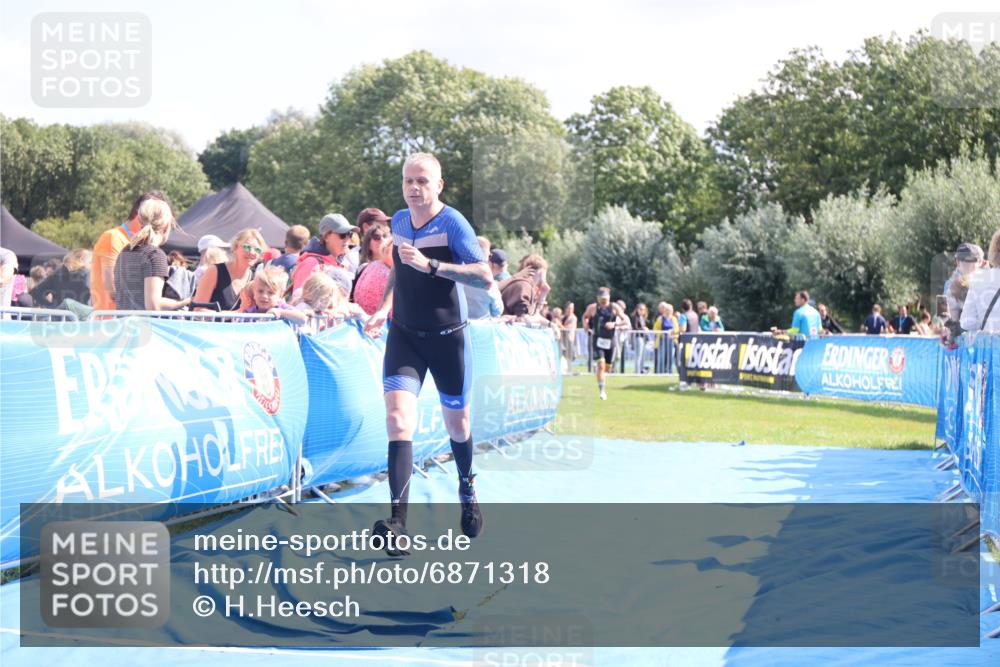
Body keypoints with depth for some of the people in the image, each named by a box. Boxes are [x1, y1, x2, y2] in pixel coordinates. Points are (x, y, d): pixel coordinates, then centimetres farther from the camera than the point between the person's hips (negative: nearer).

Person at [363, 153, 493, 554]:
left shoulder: (452, 223, -12)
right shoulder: (398, 221, 6)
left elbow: (485, 277, -21)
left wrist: (430, 265, -30)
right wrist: (384, 309, 8)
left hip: (448, 337, -3)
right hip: (404, 335, 3)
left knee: (456, 423, 12)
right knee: (397, 416, -17)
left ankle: (467, 490, 44)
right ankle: (398, 520, -24)